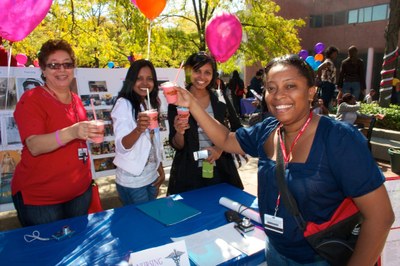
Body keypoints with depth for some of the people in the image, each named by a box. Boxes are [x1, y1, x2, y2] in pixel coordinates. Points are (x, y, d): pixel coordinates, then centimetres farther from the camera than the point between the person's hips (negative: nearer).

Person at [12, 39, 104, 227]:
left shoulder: (76, 100, 7)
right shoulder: (31, 99, -11)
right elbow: (34, 146, -26)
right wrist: (71, 132, -40)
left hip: (80, 191, 6)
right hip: (39, 197, -5)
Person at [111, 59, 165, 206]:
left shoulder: (151, 104, 6)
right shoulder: (124, 104, -15)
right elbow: (122, 146, -24)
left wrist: (161, 169, 13)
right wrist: (139, 129, -41)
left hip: (152, 177, 7)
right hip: (131, 181, -6)